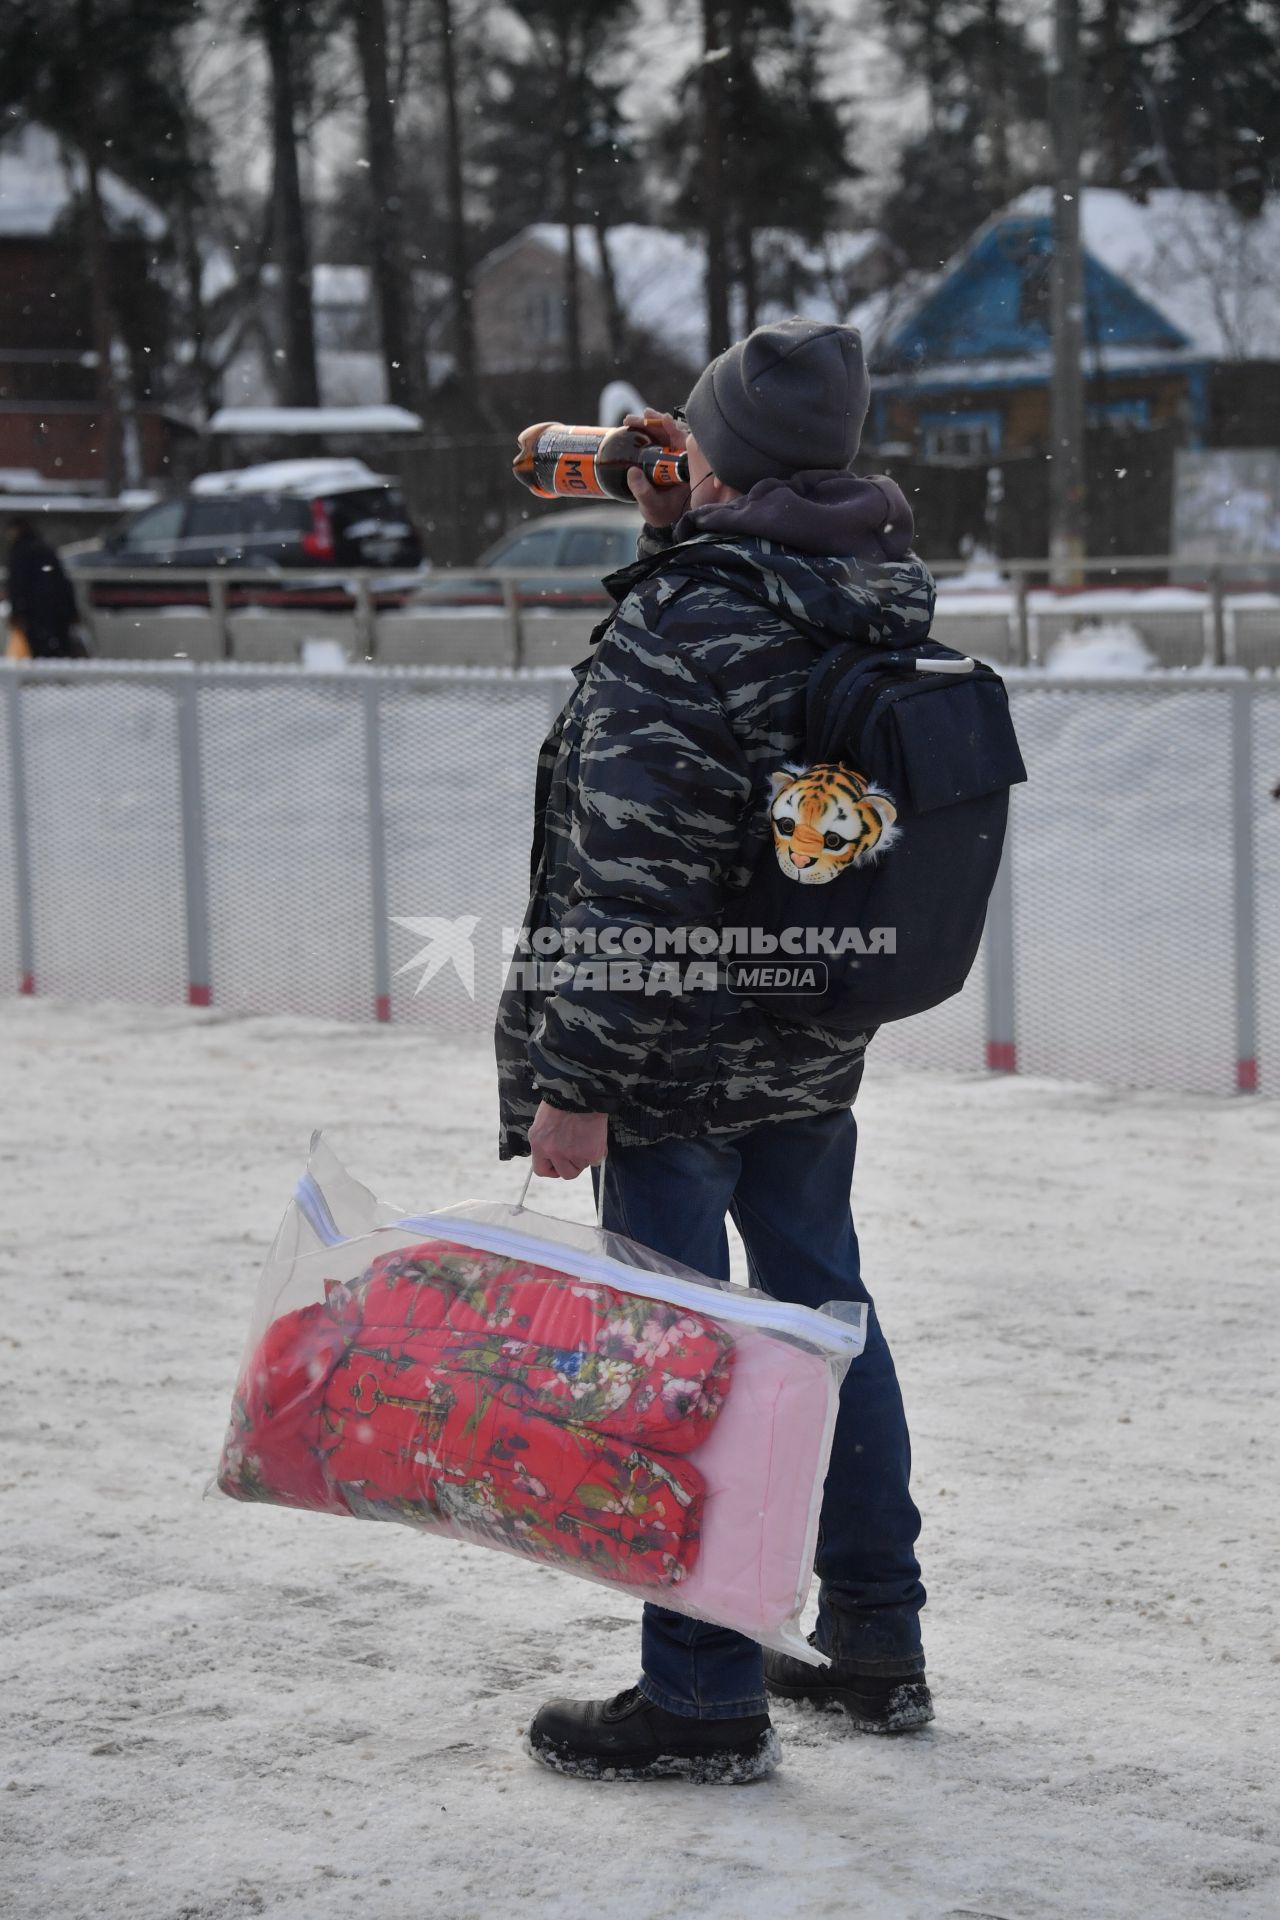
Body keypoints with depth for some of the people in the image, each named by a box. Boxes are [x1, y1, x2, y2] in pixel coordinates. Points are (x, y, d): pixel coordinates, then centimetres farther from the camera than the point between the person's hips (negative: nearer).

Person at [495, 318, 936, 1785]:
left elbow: (632, 884, -24)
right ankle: (875, 1647, 29)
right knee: (824, 1313, 18)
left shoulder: (690, 627, -22)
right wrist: (676, 538, 16)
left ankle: (704, 1700, 7)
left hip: (677, 1061, -8)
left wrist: (575, 1082, -20)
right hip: (815, 1051, 8)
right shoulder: (879, 593, 3)